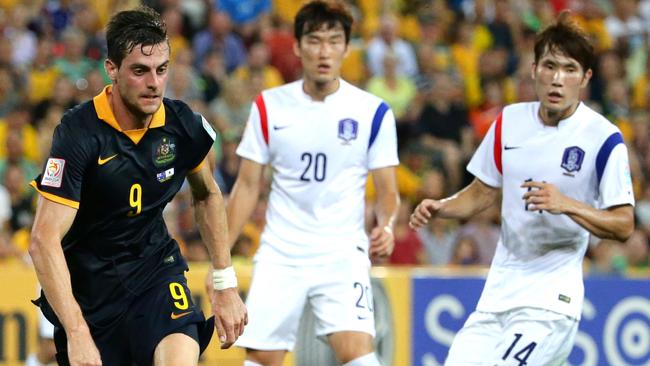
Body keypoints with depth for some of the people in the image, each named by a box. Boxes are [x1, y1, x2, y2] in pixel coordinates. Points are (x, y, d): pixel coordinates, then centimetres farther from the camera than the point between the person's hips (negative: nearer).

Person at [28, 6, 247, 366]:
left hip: (156, 267, 2)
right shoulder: (79, 132, -21)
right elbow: (44, 241, -26)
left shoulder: (183, 125, -8)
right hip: (87, 283, -2)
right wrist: (77, 334, -34)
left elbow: (206, 195, 15)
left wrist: (225, 285, 10)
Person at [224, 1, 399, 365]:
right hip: (280, 254, 2)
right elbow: (248, 186, 9)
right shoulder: (269, 107, 3)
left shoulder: (373, 112, -2)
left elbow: (388, 191, 2)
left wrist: (386, 227, -20)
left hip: (342, 256, -2)